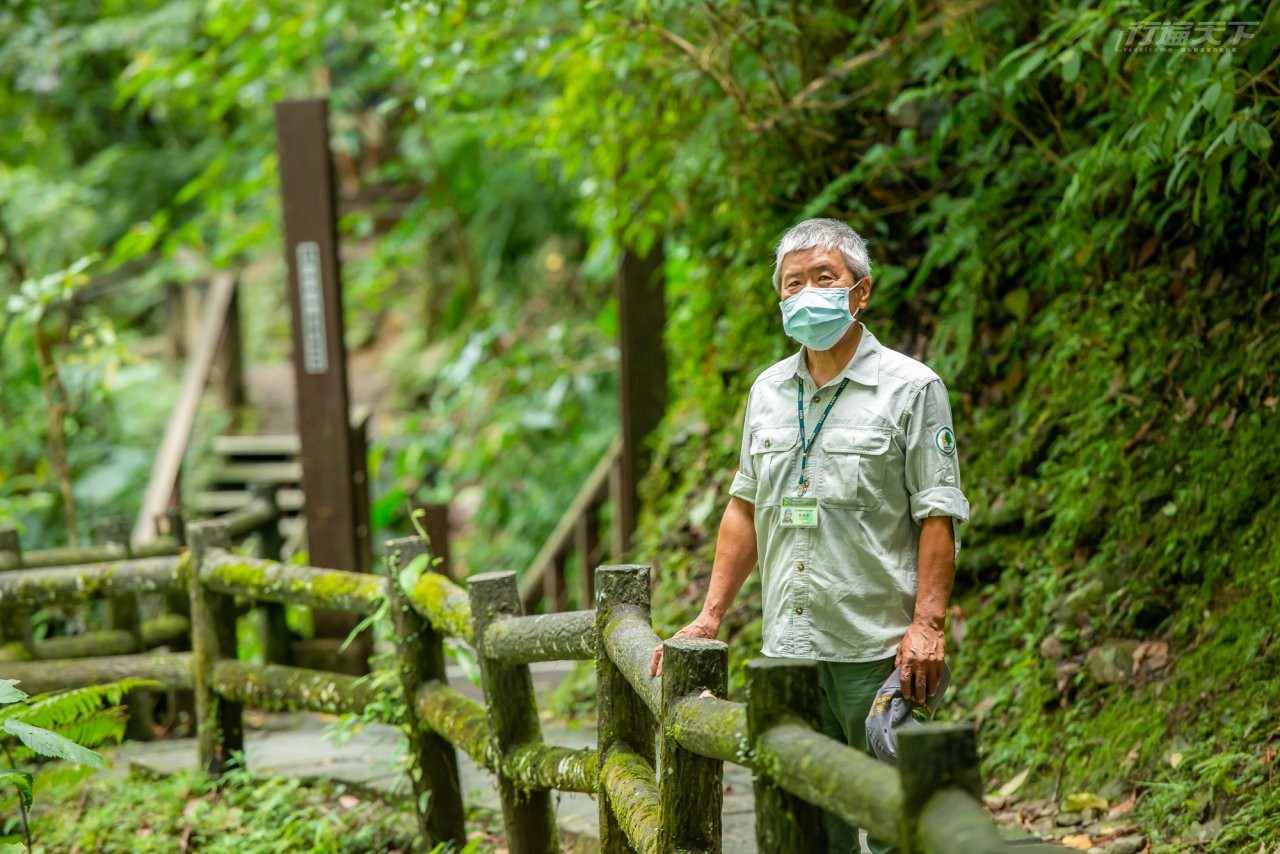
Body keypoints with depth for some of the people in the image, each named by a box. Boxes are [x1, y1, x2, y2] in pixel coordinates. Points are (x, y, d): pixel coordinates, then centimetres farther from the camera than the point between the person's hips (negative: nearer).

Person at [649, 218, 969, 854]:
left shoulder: (911, 389, -3)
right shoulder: (768, 392, 14)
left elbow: (939, 518, -7)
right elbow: (745, 507, 18)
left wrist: (926, 625, -16)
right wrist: (710, 616, 12)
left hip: (879, 652, -5)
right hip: (789, 649, 5)